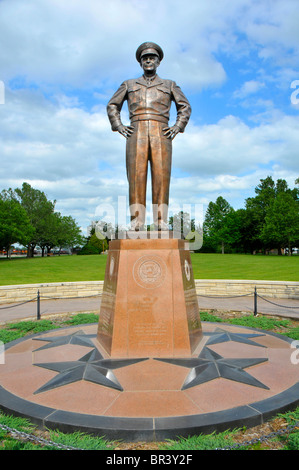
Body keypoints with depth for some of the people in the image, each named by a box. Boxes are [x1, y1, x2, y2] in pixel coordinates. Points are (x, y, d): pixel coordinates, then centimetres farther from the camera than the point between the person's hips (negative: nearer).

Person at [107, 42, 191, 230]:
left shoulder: (169, 85, 24)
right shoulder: (129, 84, 24)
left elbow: (185, 106, 21)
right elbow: (112, 105, 24)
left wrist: (178, 127, 5)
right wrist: (119, 126, 8)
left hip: (161, 133, 0)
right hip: (136, 132, 0)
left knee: (161, 175, -11)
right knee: (136, 175, -11)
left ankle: (161, 220, -11)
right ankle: (136, 220, -13)